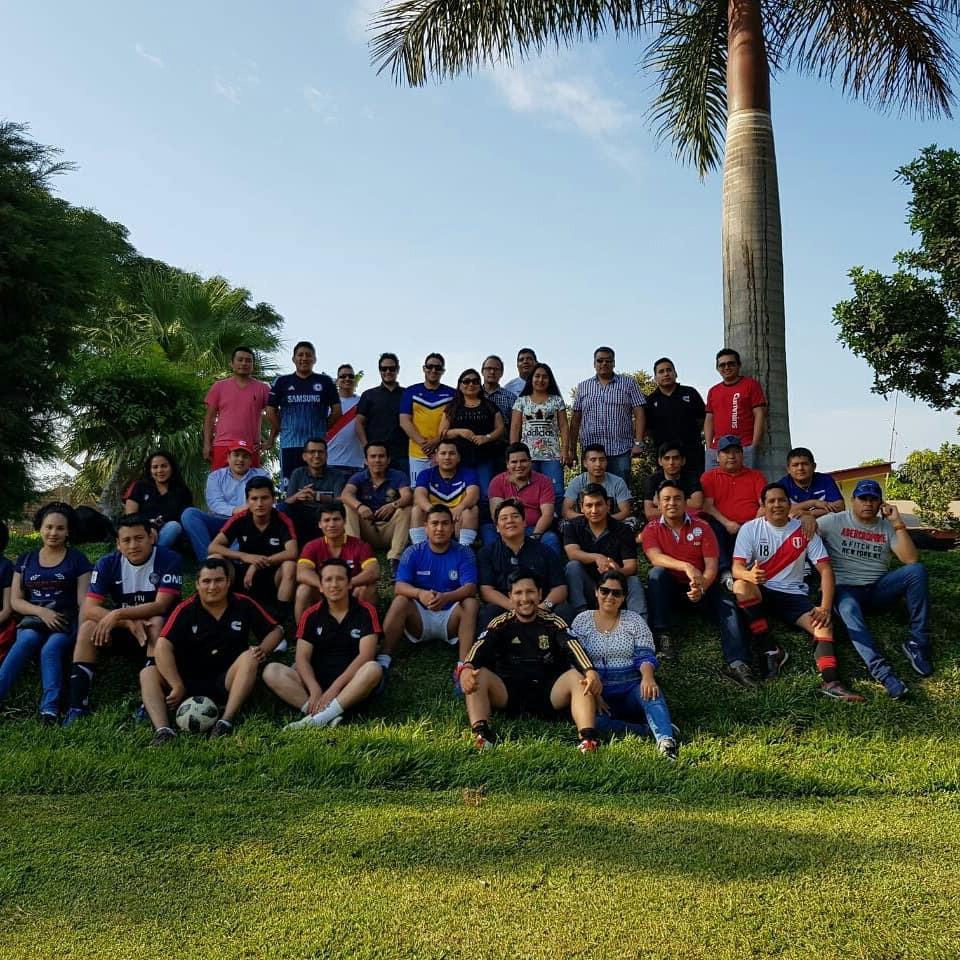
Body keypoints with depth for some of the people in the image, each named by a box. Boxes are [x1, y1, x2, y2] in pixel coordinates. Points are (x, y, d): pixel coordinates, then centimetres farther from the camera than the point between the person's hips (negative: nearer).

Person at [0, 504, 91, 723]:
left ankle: (50, 710, -44)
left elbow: (84, 600, 1)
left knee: (50, 649, -32)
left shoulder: (77, 559, 9)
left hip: (66, 621, -2)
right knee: (24, 643, -32)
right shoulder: (25, 560, 16)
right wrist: (41, 611, -10)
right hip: (33, 619, 2)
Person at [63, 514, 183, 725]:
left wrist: (118, 614, -33)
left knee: (157, 623, -34)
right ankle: (78, 705, -21)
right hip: (124, 631, 3)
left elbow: (161, 606, -23)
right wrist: (128, 622, -30)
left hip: (158, 634, -3)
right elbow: (88, 609, -15)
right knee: (89, 627, -21)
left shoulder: (169, 559, -17)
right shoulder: (108, 563, -7)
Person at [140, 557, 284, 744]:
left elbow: (276, 630, 9)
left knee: (249, 658, -27)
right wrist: (178, 687, -22)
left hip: (228, 681, 0)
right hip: (191, 681, 1)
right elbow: (163, 646, -15)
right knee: (148, 673, -18)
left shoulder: (243, 604, 0)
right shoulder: (185, 609, -4)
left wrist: (262, 650, -12)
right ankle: (163, 730, -39)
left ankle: (226, 722, -35)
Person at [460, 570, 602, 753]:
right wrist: (467, 668, -35)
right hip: (508, 692, 0)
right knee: (479, 675, -24)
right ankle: (480, 733, -41)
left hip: (547, 693, 0)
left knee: (579, 677, -25)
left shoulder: (553, 622, 7)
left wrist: (591, 671, -34)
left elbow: (573, 646, -12)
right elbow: (480, 647, -11)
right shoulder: (501, 624, 7)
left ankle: (588, 737, -40)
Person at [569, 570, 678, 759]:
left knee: (651, 692, -33)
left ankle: (666, 739, -53)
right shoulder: (582, 621, 7)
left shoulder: (634, 620, 9)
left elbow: (645, 656, -1)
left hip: (631, 690, 1)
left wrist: (647, 676, -25)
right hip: (599, 694, 0)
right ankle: (652, 728, -28)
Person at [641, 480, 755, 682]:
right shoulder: (652, 529, -2)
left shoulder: (701, 527, -1)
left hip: (700, 586, 1)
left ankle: (737, 663, -35)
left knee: (728, 605, -26)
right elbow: (655, 558, -22)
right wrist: (687, 567, -40)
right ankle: (663, 635, -27)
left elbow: (712, 565, -9)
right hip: (669, 588, 0)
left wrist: (701, 588, -30)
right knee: (656, 573, -32)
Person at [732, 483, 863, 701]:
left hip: (794, 594, 2)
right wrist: (750, 575, -41)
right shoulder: (750, 529, -5)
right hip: (761, 593, -2)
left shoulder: (804, 530, 0)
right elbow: (737, 568, -15)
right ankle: (771, 651, -23)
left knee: (824, 625, -23)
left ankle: (830, 682, -38)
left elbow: (825, 569, -3)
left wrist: (825, 607, -18)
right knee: (741, 587, -34)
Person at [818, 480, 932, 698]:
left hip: (878, 589, 3)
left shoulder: (887, 527, 10)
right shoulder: (835, 521, 2)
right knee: (849, 609, -38)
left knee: (917, 570, -22)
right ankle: (881, 670, -50)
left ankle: (917, 643, -18)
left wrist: (898, 524, -9)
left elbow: (911, 560, -3)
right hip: (846, 589, -3)